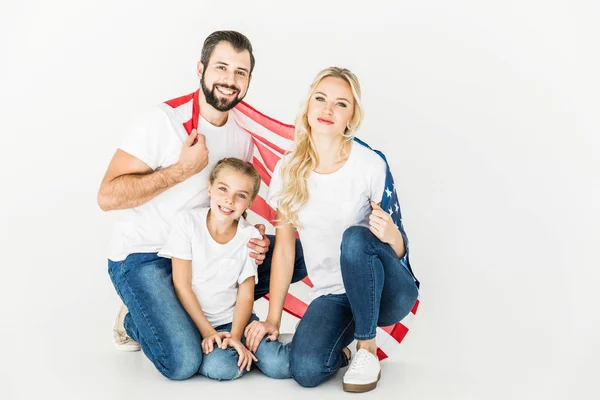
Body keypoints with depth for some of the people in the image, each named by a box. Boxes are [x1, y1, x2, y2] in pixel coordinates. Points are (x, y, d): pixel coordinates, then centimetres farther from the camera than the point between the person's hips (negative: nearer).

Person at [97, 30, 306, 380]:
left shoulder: (243, 139, 4)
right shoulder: (162, 121, -16)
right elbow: (108, 196, -21)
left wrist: (252, 240, -7)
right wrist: (182, 169, -25)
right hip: (142, 258, -7)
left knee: (296, 257, -4)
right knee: (182, 362, -25)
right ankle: (134, 322, 10)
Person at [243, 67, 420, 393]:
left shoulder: (372, 165, -13)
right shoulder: (288, 170, -3)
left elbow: (398, 250, -7)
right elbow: (284, 247, 2)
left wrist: (392, 235, -32)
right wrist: (272, 319, 0)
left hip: (388, 292, -2)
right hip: (333, 295, 2)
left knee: (356, 238, -34)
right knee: (306, 370, -26)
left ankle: (367, 348, -15)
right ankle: (340, 349, 11)